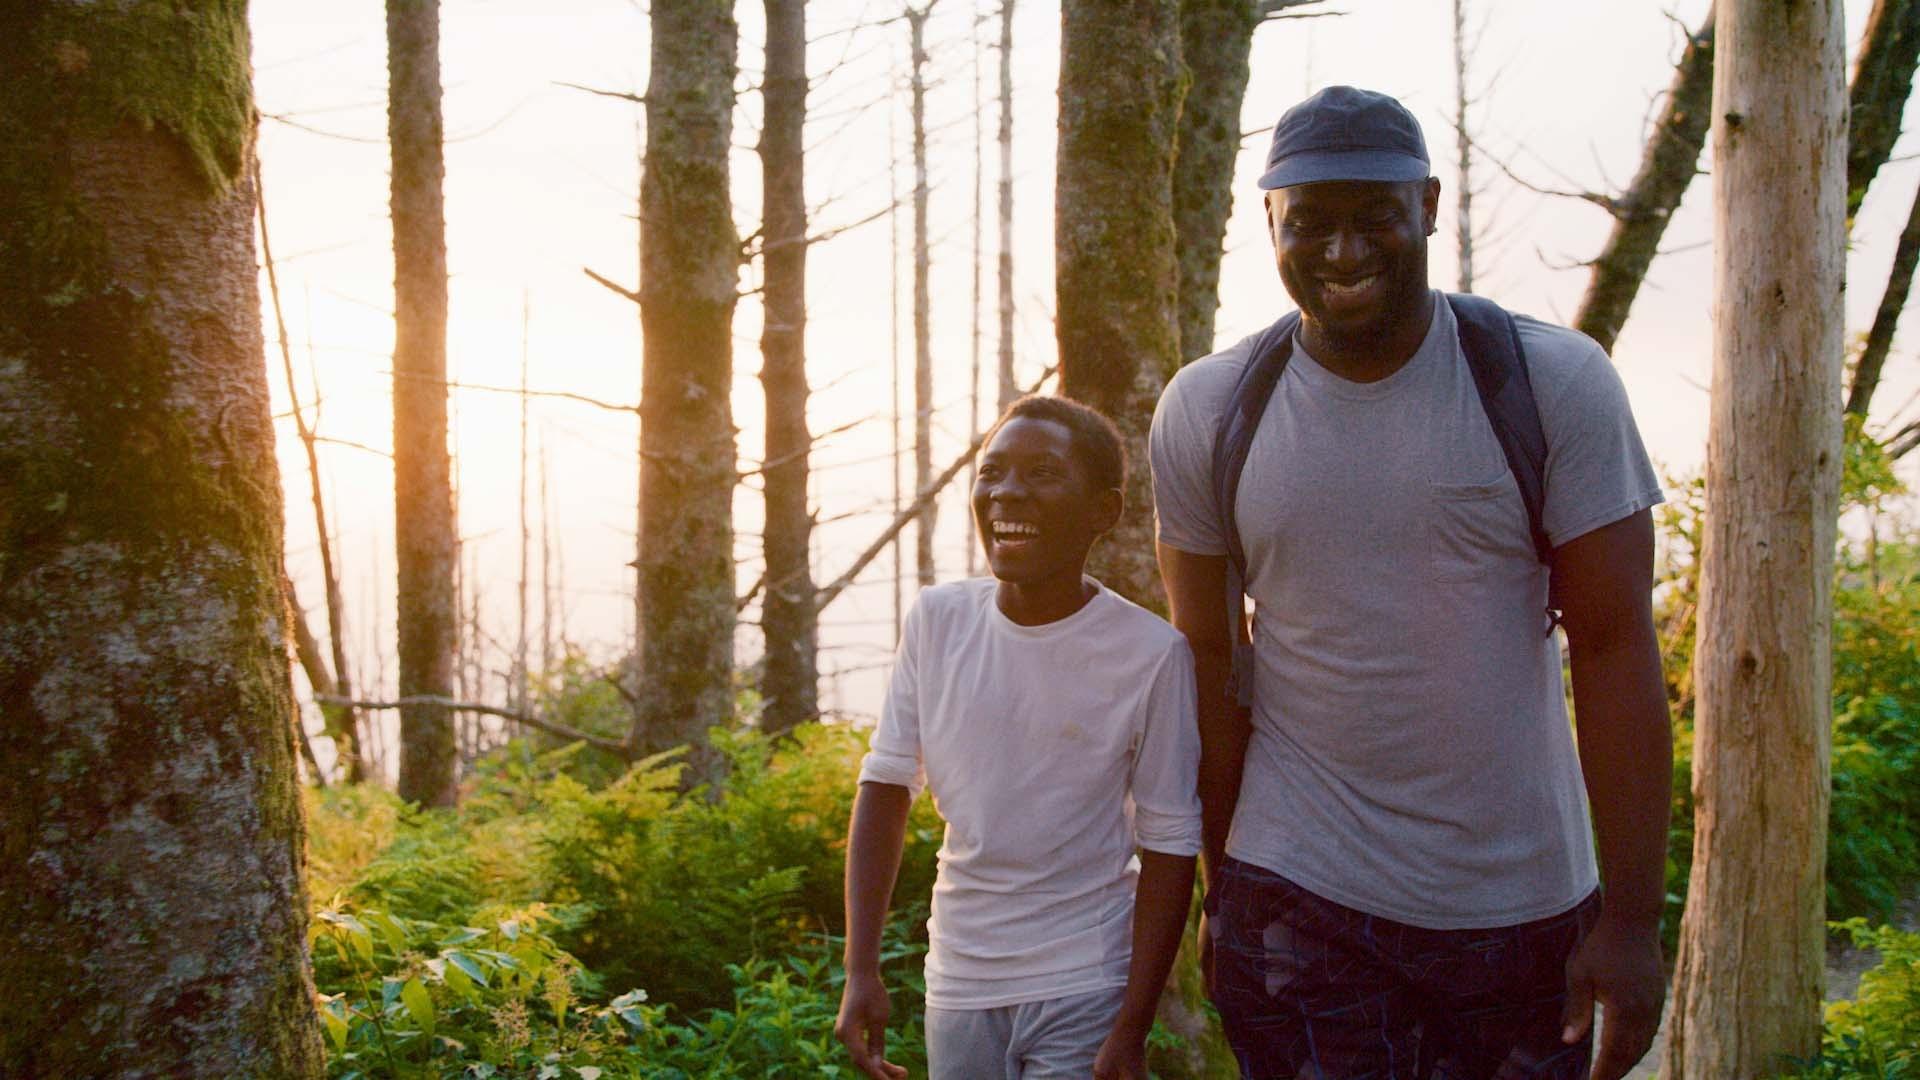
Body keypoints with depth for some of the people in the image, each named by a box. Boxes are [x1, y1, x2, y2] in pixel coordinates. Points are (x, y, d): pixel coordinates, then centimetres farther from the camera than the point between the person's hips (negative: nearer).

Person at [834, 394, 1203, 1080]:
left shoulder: (1151, 652, -12)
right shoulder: (936, 621, -3)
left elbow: (1170, 845, -8)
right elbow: (885, 787, 1)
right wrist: (860, 970, -5)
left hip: (1084, 995, -3)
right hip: (957, 987, 3)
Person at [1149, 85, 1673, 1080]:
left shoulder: (1555, 383, -6)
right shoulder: (1206, 413, -1)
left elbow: (1616, 650, -7)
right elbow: (1210, 656, 6)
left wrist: (1633, 918, -10)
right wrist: (1221, 882, 9)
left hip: (1527, 909, 0)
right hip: (1299, 900, 0)